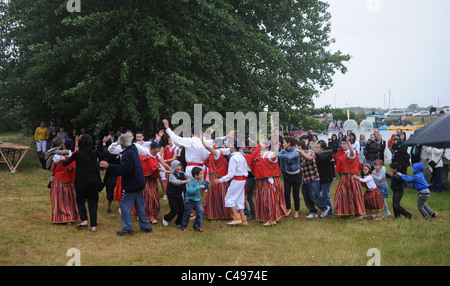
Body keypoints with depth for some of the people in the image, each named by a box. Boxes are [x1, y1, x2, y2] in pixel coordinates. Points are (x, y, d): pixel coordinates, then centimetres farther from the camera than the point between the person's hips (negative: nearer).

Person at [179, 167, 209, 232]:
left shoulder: (201, 181, 0)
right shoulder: (190, 182, -22)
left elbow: (204, 188, 13)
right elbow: (190, 190, -35)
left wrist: (207, 183, -7)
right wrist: (199, 187, -38)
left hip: (197, 200, 6)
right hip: (189, 200, -6)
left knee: (200, 212, -5)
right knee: (187, 213, 7)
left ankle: (197, 226, 9)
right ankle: (183, 226, 26)